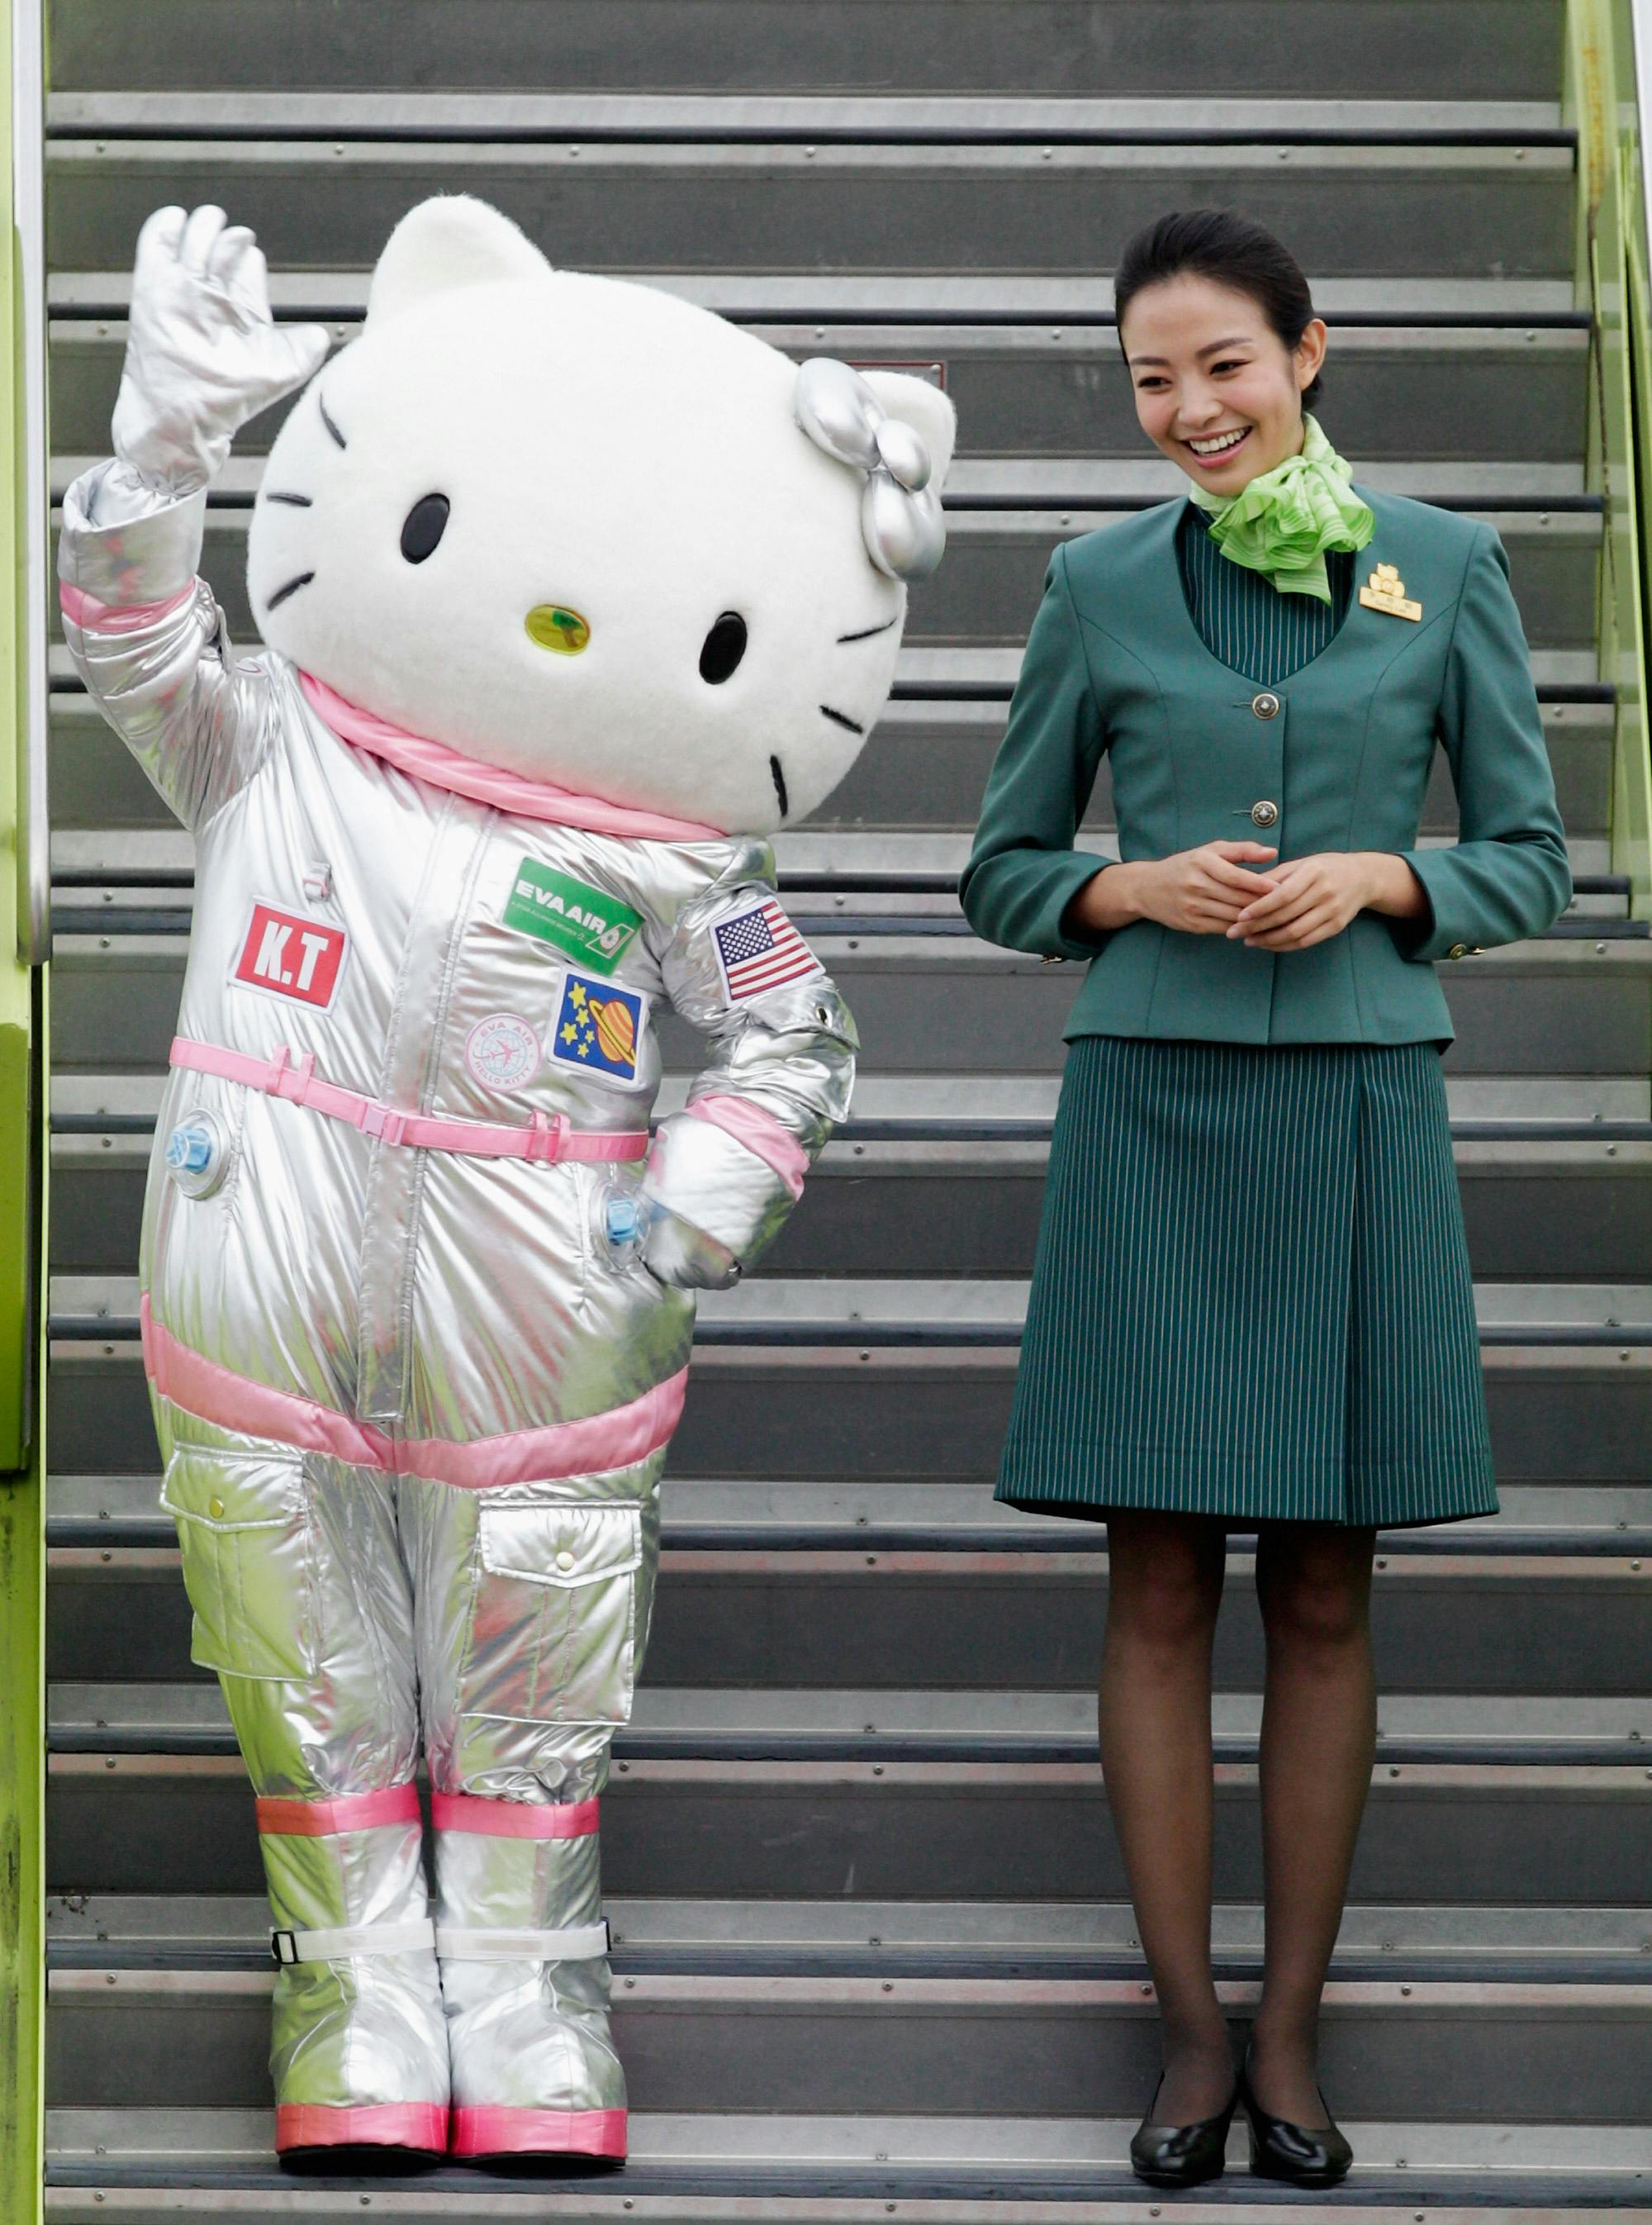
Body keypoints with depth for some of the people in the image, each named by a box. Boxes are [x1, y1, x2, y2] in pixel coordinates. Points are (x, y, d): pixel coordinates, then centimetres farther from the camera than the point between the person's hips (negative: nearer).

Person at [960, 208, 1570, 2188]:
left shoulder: (1443, 569, 5)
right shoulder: (1099, 587, 5)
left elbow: (1531, 860, 8)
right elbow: (1002, 872, 11)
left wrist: (1382, 875, -10)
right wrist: (1140, 887, -8)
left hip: (1357, 1113, 0)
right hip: (1154, 1113, 0)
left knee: (1324, 1592, 4)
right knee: (1160, 1586, 1)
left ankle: (1292, 2028, 12)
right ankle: (1189, 2027, 9)